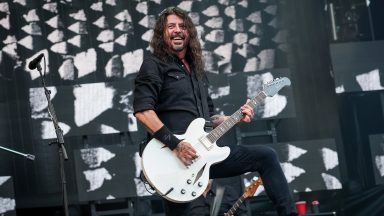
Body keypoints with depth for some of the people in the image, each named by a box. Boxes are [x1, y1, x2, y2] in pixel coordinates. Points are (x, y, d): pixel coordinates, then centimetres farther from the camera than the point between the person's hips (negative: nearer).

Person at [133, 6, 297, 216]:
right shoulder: (154, 64, -4)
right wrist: (175, 144, -23)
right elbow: (142, 110, -17)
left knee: (266, 156, 5)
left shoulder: (196, 68, 21)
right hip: (173, 155, -7)